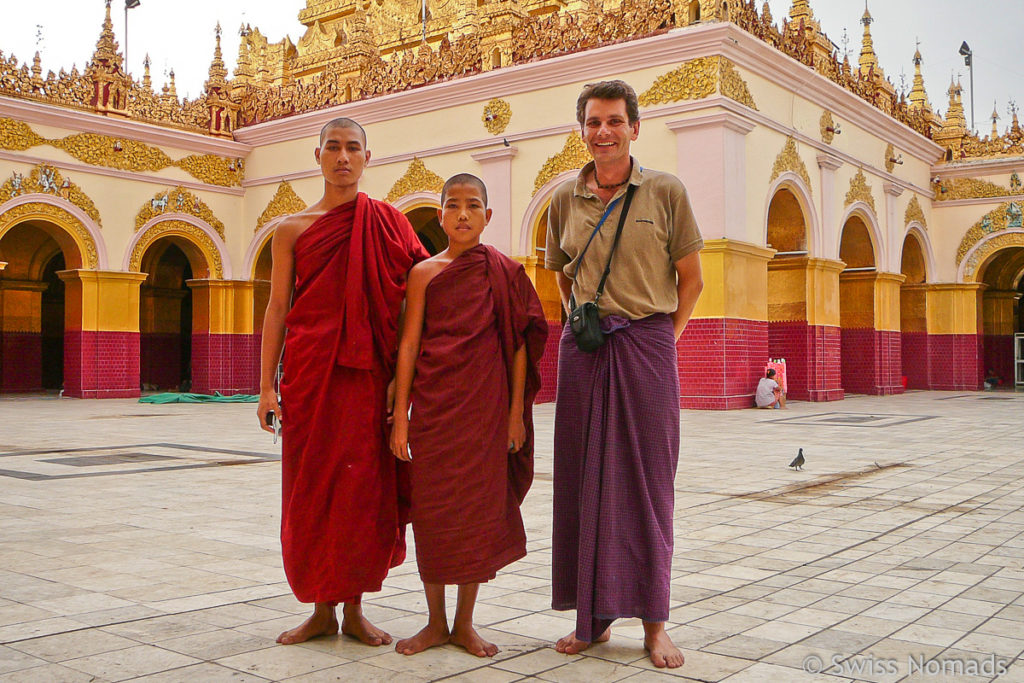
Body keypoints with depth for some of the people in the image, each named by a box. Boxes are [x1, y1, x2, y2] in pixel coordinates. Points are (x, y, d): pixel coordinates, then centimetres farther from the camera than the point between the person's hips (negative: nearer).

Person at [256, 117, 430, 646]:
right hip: (309, 371, 1)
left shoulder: (388, 222, 6)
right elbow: (277, 308, 6)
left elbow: (413, 300, 3)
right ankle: (321, 609, 15)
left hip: (366, 372, -1)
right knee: (310, 487, 3)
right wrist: (266, 386, 0)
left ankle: (354, 608, 13)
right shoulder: (292, 229, 8)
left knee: (362, 484, -1)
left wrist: (400, 376, -7)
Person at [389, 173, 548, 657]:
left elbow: (520, 344, 3)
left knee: (479, 508, 5)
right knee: (433, 509, 4)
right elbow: (409, 344, 2)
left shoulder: (505, 272, 3)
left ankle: (465, 622, 20)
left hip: (486, 407, 0)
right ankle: (436, 622, 20)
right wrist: (400, 416, -1)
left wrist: (516, 411, -2)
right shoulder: (425, 272, 3)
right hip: (433, 405, 0)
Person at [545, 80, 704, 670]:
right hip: (583, 349, 3)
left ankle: (654, 621, 12)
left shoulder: (666, 191, 0)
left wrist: (663, 335, 1)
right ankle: (594, 616, 16)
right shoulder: (566, 199, 8)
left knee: (647, 481, 2)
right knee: (583, 479, 4)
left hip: (647, 345, -2)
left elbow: (691, 278, 4)